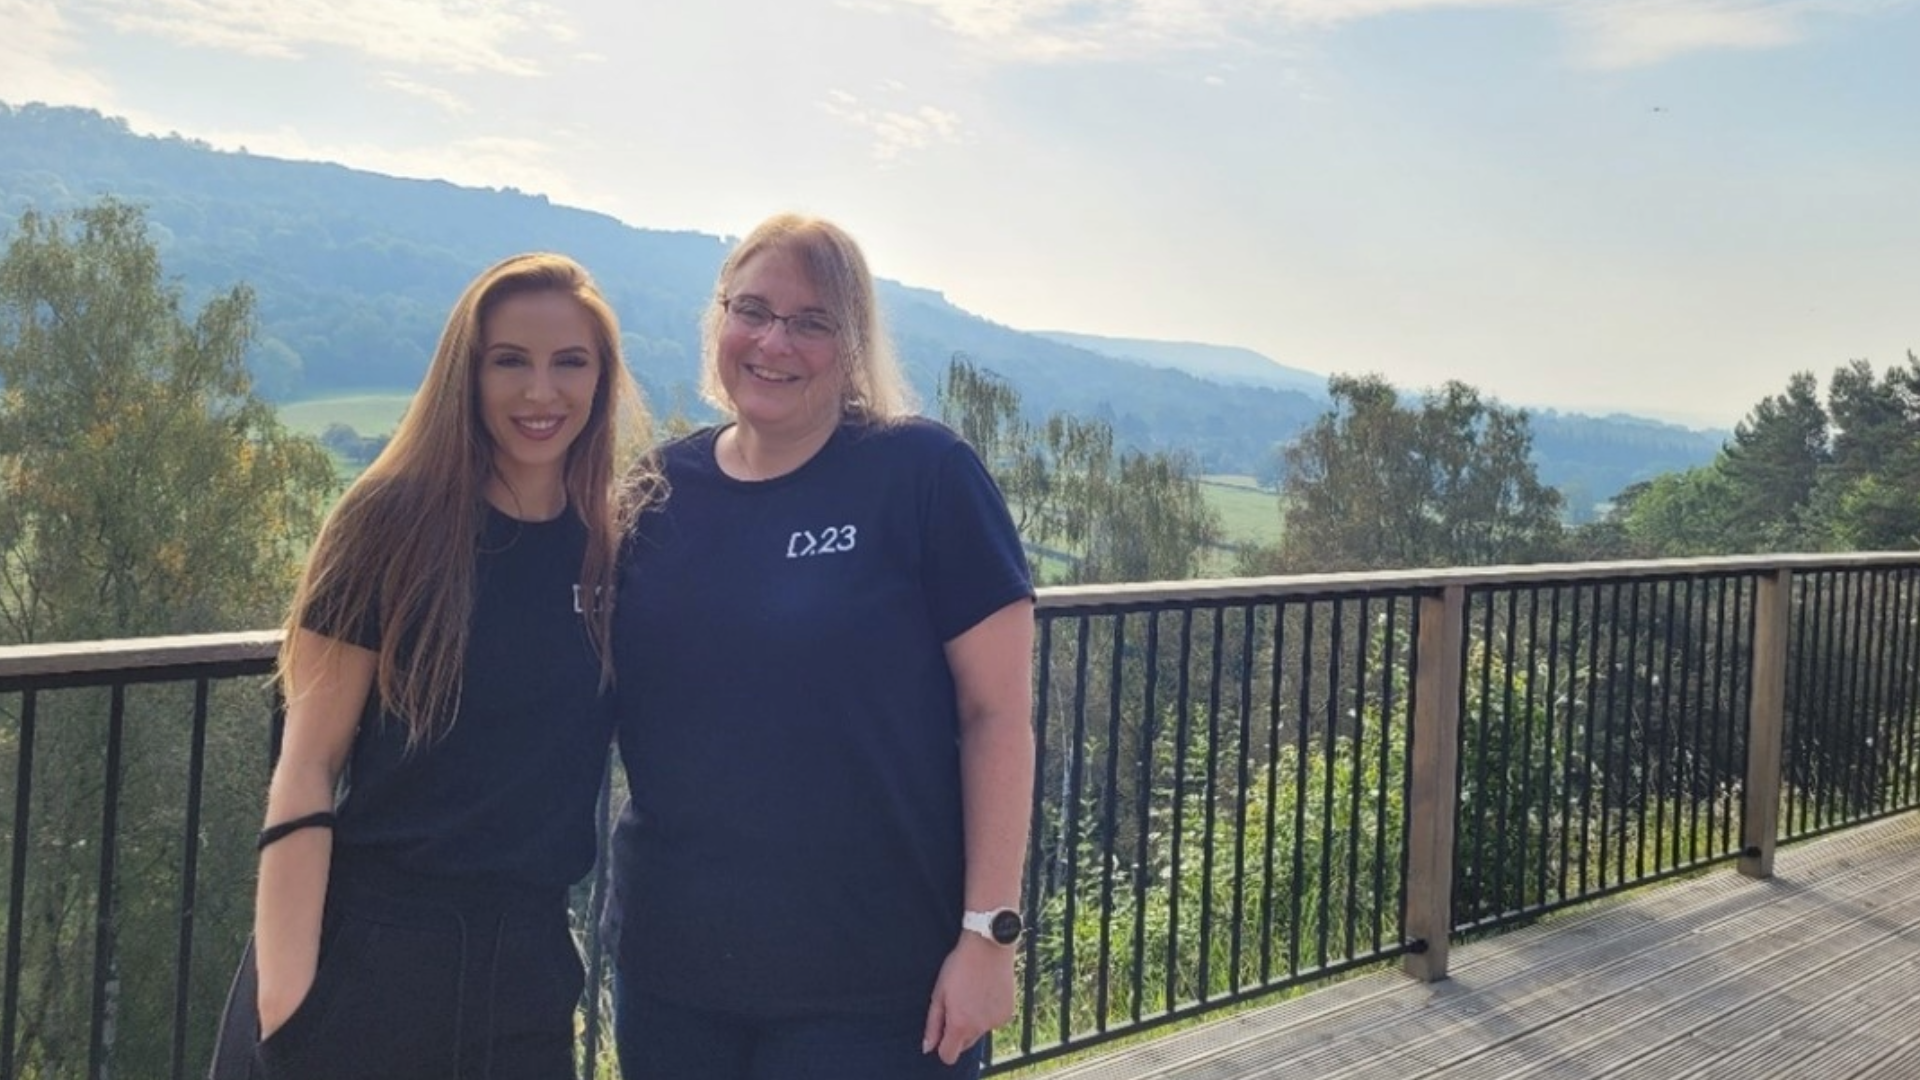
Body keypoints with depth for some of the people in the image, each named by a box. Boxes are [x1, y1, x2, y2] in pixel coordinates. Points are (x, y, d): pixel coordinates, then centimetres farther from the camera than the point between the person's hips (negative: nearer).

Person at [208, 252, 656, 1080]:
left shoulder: (616, 546, 2)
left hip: (526, 964, 3)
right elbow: (306, 766, -9)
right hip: (361, 952, -3)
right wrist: (284, 990, -15)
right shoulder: (397, 521, -7)